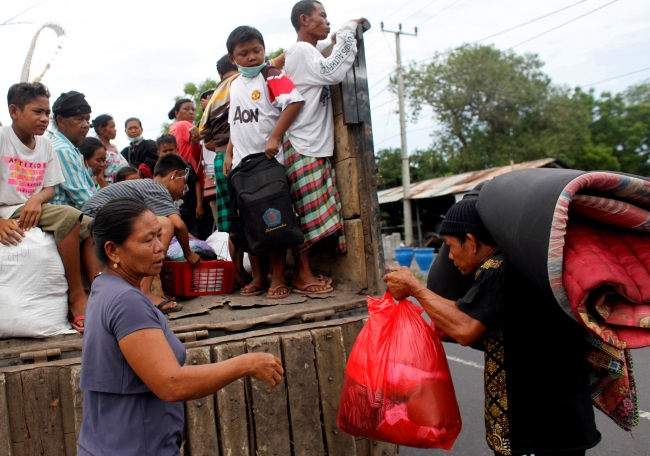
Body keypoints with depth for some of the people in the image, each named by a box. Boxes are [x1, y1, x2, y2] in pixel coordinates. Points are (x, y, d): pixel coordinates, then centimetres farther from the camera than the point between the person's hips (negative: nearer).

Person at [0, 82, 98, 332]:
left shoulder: (46, 145, 9)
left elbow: (49, 189, 7)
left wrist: (36, 199, -17)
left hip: (34, 210, 7)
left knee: (89, 226, -11)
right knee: (69, 216, -27)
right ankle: (76, 295, -22)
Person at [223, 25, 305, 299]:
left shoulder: (271, 76, -6)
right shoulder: (234, 86, 15)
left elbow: (295, 101, -22)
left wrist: (275, 137, -25)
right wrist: (229, 154, 14)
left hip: (269, 160, -7)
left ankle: (278, 278, 6)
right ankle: (258, 276, 20)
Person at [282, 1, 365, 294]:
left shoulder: (313, 50, 22)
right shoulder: (301, 50, -8)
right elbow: (333, 73, -19)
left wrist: (349, 31, 14)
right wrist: (348, 30, -9)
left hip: (318, 145, 9)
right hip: (302, 146, -9)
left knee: (315, 212, 7)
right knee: (307, 211, -8)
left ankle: (304, 272, 13)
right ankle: (302, 276, -3)